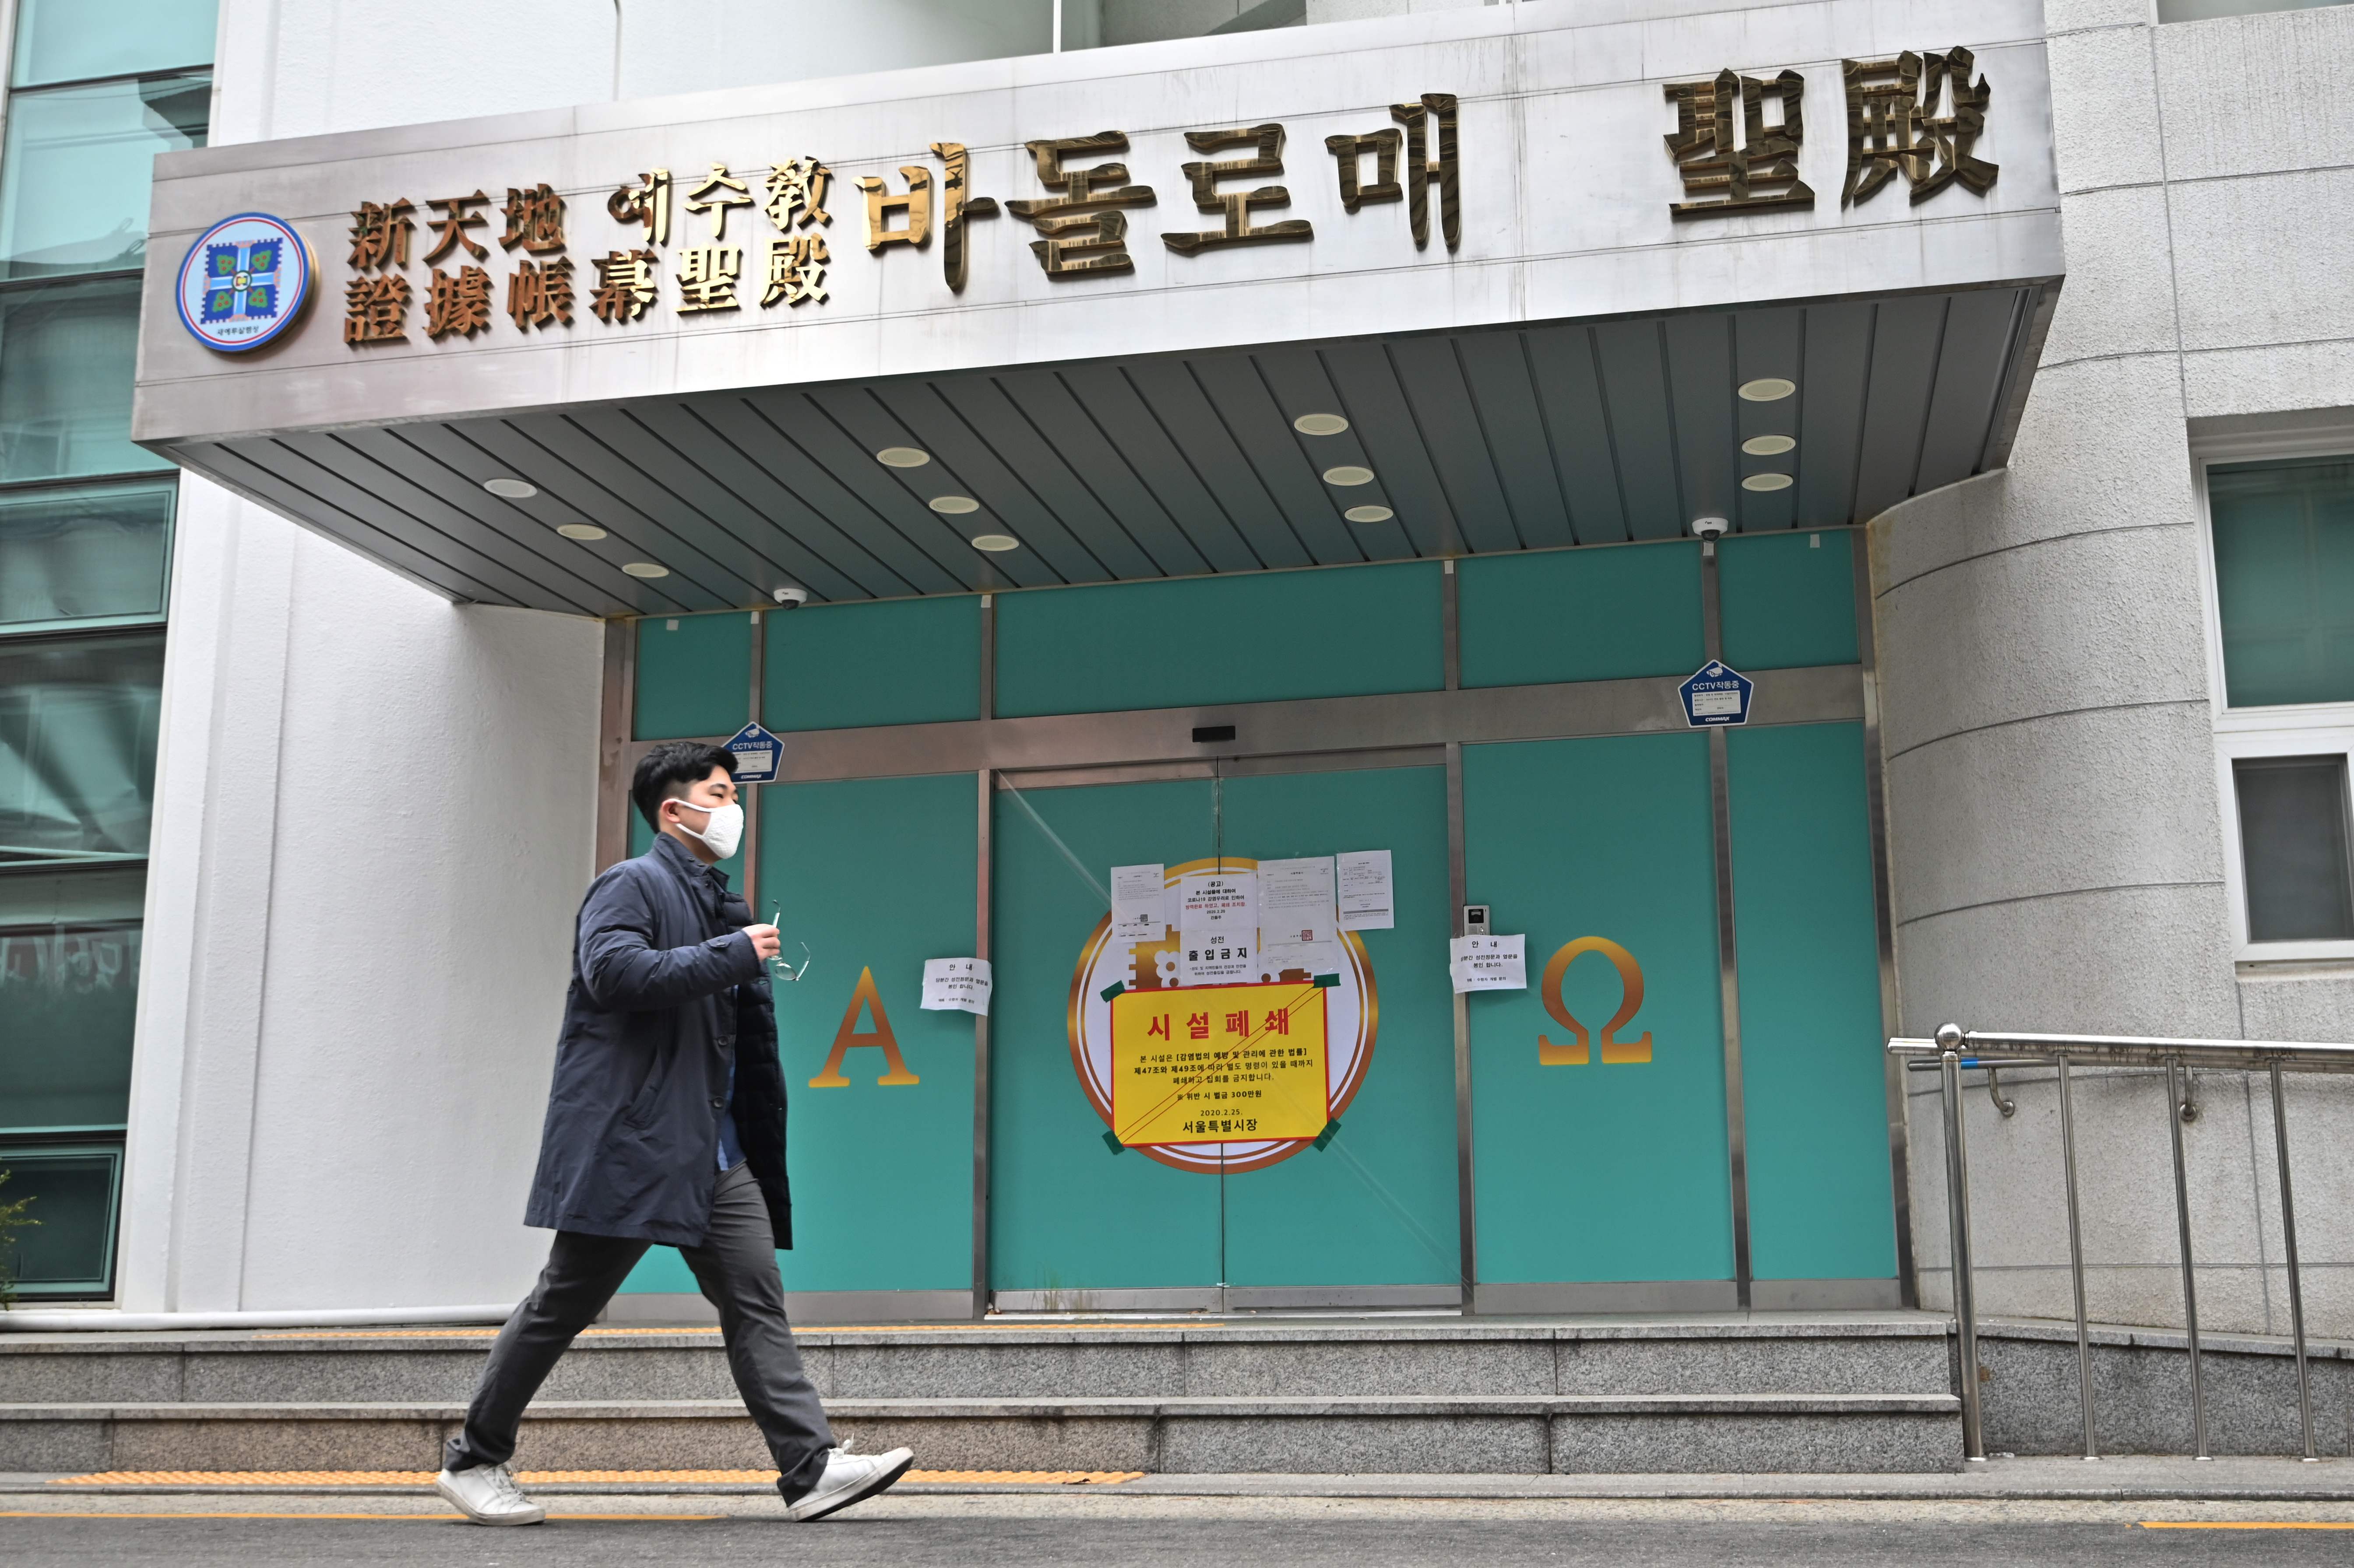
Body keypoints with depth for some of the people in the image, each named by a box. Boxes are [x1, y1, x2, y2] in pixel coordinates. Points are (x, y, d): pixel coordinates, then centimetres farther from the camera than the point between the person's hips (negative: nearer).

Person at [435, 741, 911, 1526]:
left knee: (756, 1298, -2)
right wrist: (733, 955, -19)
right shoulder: (632, 885, -4)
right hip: (626, 1138, -8)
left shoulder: (723, 907, 21)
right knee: (565, 1302, 2)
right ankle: (473, 1459, 18)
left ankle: (813, 1467, -6)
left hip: (714, 1147, 8)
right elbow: (614, 970, -23)